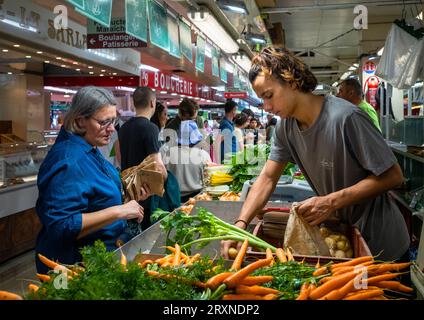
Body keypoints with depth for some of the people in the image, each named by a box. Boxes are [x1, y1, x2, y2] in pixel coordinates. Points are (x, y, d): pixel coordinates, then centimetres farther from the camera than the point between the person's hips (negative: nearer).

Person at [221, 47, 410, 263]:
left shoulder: (345, 118, -28)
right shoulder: (285, 127, -7)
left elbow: (393, 176, -23)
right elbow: (267, 178, -5)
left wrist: (332, 202, -29)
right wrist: (240, 225, -17)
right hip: (339, 229, 6)